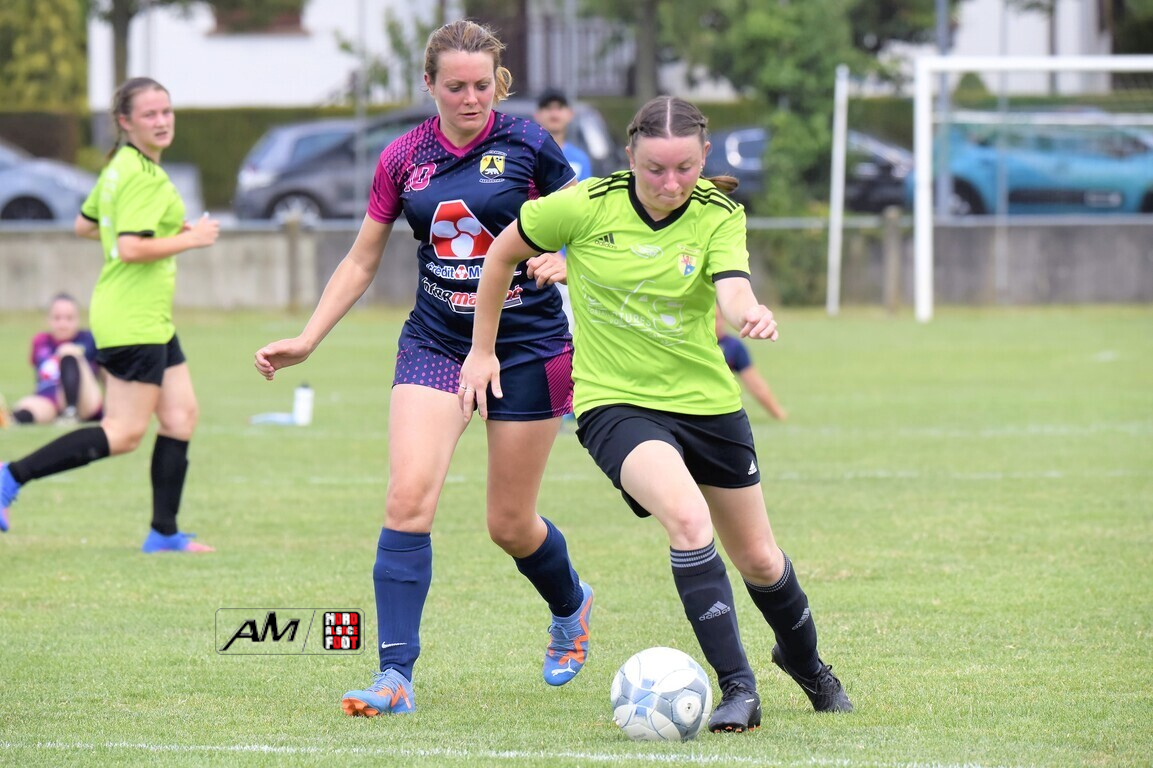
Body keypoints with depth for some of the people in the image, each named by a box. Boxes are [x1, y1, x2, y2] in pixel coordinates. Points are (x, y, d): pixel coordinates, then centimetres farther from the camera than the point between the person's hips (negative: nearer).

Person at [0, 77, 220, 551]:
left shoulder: (120, 167, 13)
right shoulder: (143, 176, -18)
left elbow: (84, 226, 22)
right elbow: (131, 249, -26)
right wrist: (190, 239, -15)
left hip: (152, 320, 11)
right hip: (133, 320, -11)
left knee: (181, 415, 9)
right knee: (125, 433, -8)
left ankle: (164, 532, 13)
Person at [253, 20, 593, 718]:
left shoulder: (525, 144, -7)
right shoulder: (403, 160, 2)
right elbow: (362, 261, 11)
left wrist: (560, 260, -20)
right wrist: (307, 340, 5)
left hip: (528, 346, -2)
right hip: (435, 344, 2)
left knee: (511, 526, 7)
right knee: (409, 496, -18)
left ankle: (571, 604, 42)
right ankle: (396, 678, -19)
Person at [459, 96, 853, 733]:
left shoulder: (719, 214, -9)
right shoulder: (587, 207, -13)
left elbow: (733, 292, -27)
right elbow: (502, 253, 2)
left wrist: (752, 315, -50)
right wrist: (482, 350, 5)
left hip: (705, 400, 3)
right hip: (615, 401, -3)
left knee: (758, 559, 13)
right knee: (688, 518, -30)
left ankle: (804, 660, 46)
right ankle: (737, 688, -24)